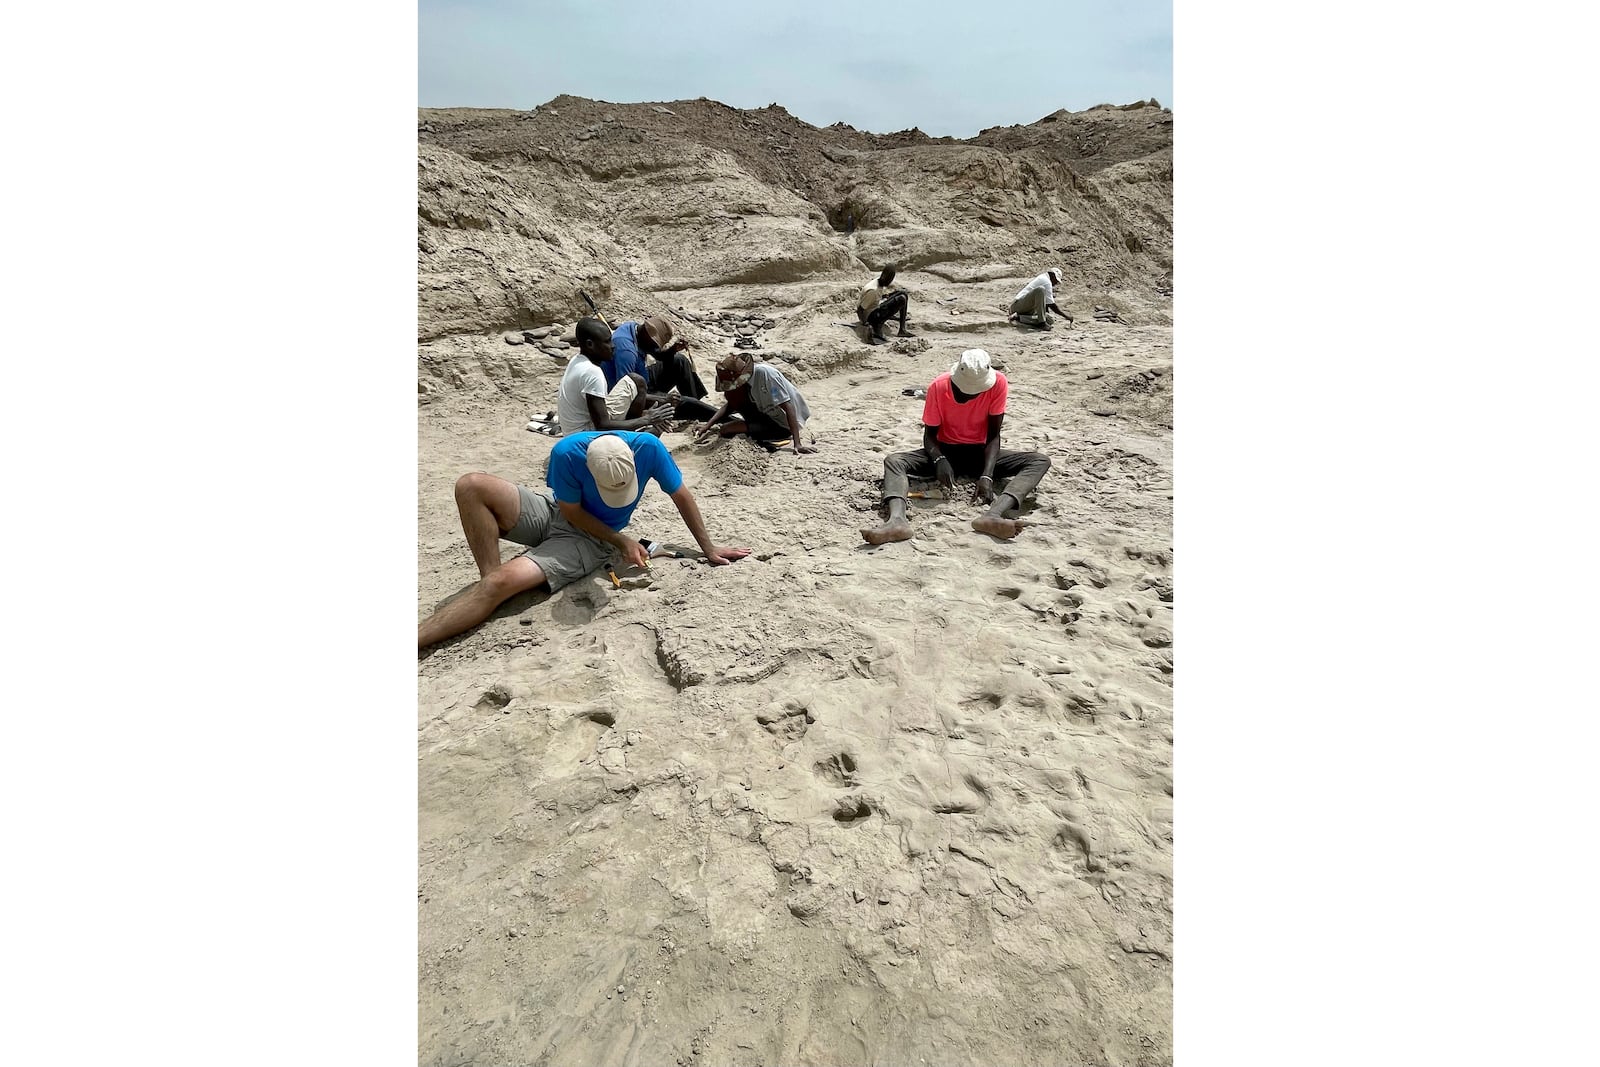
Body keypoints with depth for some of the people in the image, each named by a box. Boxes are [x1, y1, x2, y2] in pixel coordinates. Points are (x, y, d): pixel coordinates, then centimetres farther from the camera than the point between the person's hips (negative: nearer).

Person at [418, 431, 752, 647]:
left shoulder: (648, 447, -27)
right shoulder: (567, 453, -27)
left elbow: (681, 496, -11)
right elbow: (572, 511, -13)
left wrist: (709, 548, -6)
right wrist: (622, 542, -20)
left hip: (590, 539, -2)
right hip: (556, 514, 2)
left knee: (502, 581, -26)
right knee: (470, 486, -22)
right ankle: (489, 575, -16)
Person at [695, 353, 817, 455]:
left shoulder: (764, 373, -27)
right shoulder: (745, 376, -5)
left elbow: (788, 407, -30)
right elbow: (729, 404, 2)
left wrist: (797, 444, -36)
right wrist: (707, 427, -9)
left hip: (783, 425, -8)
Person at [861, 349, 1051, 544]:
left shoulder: (997, 383, -17)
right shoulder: (938, 387, -17)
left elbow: (993, 435, -15)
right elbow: (929, 434, -11)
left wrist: (986, 476, -30)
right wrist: (939, 460, -33)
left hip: (979, 452, 1)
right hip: (945, 451, 0)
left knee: (1041, 460, -25)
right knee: (893, 461, -27)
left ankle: (993, 515, -50)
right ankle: (897, 520, -55)